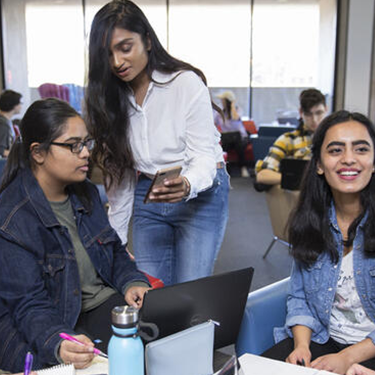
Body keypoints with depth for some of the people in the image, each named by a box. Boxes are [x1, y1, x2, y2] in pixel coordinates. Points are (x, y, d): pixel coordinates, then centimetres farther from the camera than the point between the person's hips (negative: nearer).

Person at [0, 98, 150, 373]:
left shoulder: (85, 193, 8)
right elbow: (29, 304, -17)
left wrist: (132, 283, -4)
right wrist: (59, 345, -37)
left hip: (110, 302, 7)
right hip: (64, 323, -7)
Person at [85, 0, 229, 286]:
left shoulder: (186, 83, -15)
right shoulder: (111, 100, 1)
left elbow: (204, 156, -16)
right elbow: (120, 174, 5)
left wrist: (186, 186, -38)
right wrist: (115, 239, 5)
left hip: (200, 195, -4)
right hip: (148, 198, 4)